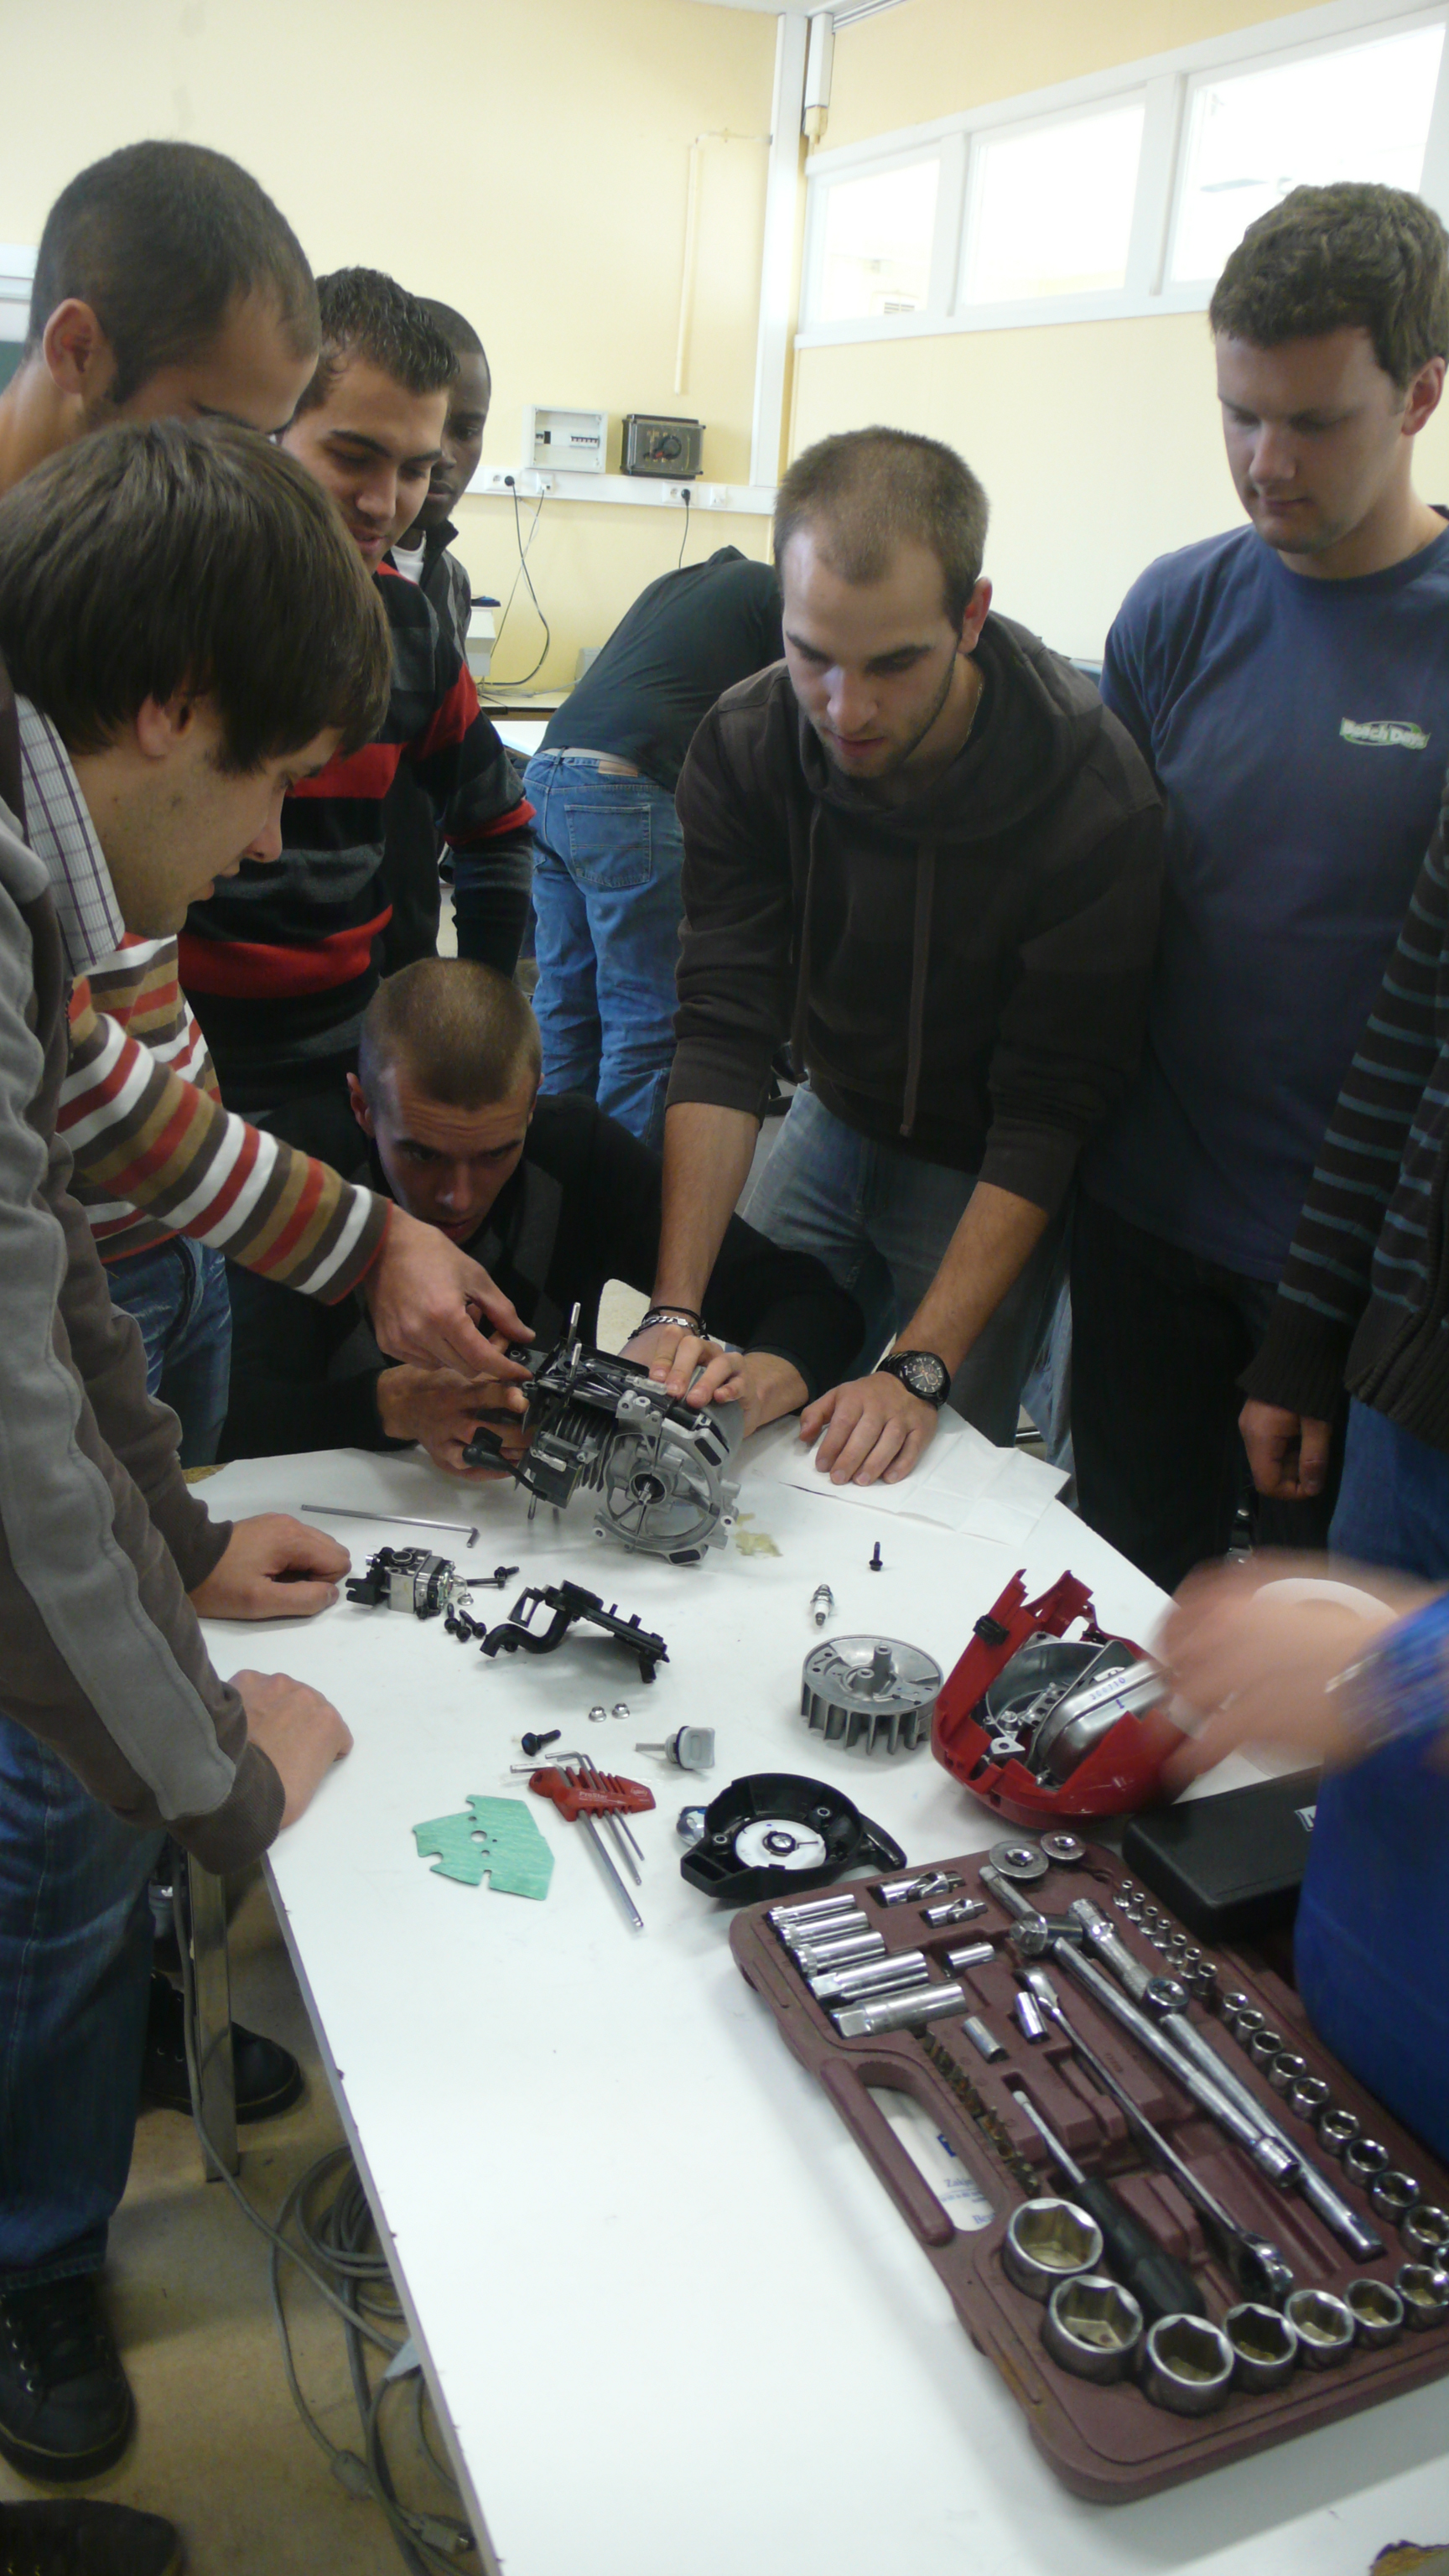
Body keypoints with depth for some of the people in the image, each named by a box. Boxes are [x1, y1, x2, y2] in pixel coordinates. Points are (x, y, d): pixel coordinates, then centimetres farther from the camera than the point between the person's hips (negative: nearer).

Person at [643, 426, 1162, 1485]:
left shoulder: (1095, 800, -29)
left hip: (990, 1178, -3)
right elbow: (724, 1032, -21)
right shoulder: (745, 746, -18)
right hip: (834, 1120, 4)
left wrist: (920, 1367, -31)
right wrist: (676, 1313, -29)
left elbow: (1045, 1116, -26)